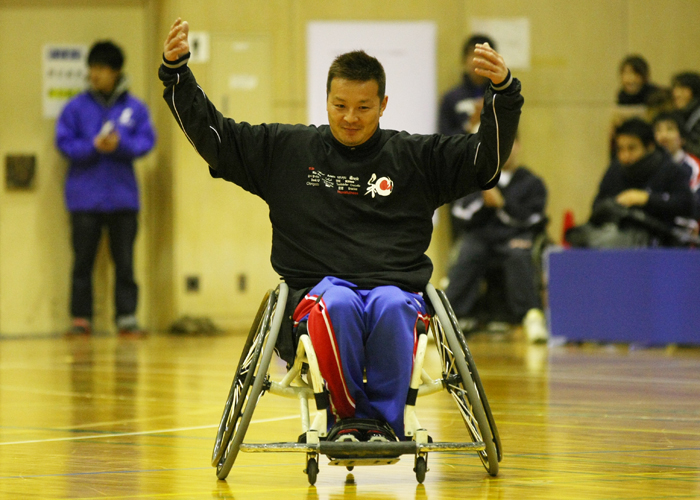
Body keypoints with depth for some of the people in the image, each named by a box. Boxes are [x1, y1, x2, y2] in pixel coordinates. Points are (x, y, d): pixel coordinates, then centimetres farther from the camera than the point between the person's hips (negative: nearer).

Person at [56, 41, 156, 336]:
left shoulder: (135, 108, 3)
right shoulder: (76, 107, 0)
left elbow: (146, 142, 0)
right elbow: (64, 142, -2)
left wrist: (120, 145, -18)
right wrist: (94, 147, -17)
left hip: (123, 198, 1)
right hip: (85, 198, -1)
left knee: (124, 260, 2)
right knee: (83, 259, 4)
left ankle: (127, 315, 6)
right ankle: (81, 317, 9)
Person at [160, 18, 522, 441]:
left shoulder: (415, 156, 13)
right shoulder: (287, 150, 15)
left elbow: (488, 156, 5)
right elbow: (212, 133, 15)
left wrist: (505, 90, -11)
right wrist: (176, 71, 4)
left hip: (395, 286, 0)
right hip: (320, 286, 0)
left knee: (393, 307, -36)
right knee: (337, 305, -36)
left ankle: (383, 421, -24)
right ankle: (349, 414, -20)